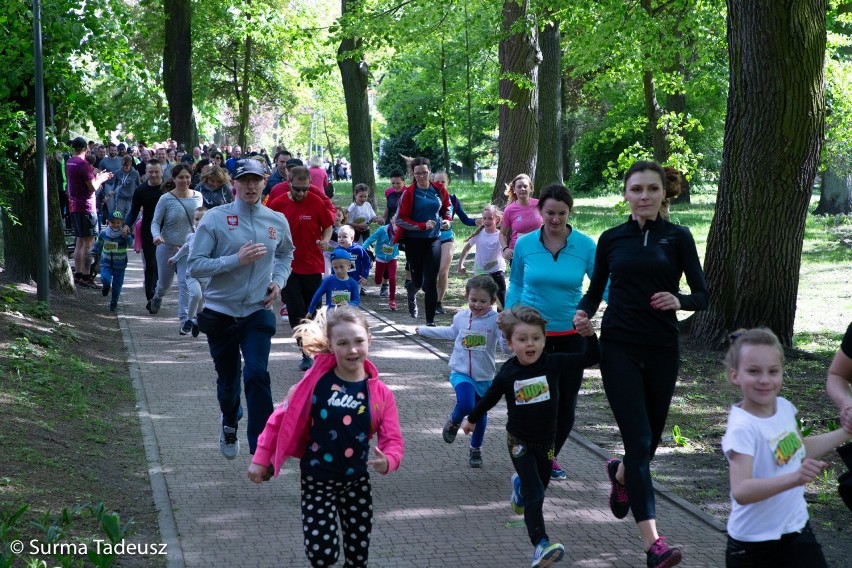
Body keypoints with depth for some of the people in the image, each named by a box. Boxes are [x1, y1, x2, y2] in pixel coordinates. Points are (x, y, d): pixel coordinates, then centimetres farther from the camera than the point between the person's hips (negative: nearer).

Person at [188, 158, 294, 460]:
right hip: (220, 311, -1)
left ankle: (261, 447, -11)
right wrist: (236, 260, -23)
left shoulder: (277, 221, 3)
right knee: (228, 381, 13)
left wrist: (278, 280, 5)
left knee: (257, 374, -18)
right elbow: (195, 266, -13)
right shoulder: (215, 218, -9)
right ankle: (230, 426, 45)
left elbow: (286, 254, 24)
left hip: (258, 311, 1)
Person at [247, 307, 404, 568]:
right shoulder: (316, 381, -14)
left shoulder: (381, 394, -8)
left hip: (357, 480, 2)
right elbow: (284, 416, -5)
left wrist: (387, 461, -31)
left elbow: (393, 440, -9)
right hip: (318, 480, -2)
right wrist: (262, 458, -3)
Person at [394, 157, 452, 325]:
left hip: (433, 240, 2)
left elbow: (447, 207, 20)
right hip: (414, 241, -1)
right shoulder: (409, 193, -8)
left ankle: (430, 321, 0)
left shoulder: (439, 190, 2)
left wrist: (447, 219, -1)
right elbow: (400, 220, -9)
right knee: (418, 280, 8)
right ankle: (412, 291, 47)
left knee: (431, 282, -5)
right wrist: (423, 226, -19)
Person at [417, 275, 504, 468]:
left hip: (484, 377, 0)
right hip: (461, 373, 0)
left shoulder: (495, 320, -13)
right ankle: (453, 422, 9)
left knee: (480, 415, 13)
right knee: (465, 405, -25)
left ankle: (475, 450, 35)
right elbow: (451, 332, 22)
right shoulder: (461, 317, 0)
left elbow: (506, 344, -19)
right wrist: (424, 331, 32)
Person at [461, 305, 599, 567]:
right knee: (534, 496, -14)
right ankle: (540, 547, -18)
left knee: (540, 485, 23)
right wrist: (472, 419, 18)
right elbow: (489, 398, 4)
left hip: (546, 440, 3)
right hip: (520, 441, -3)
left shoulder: (555, 363, -14)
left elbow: (590, 358, -14)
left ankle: (519, 484, 58)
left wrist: (589, 335, -31)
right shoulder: (507, 373, -14)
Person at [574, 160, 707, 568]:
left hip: (662, 350, 1)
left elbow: (701, 295, 0)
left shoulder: (678, 237, 1)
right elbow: (596, 290, 11)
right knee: (639, 439, -12)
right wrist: (583, 313, -10)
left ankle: (620, 474, 50)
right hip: (619, 347, -1)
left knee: (650, 437, 13)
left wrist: (678, 300, -21)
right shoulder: (611, 239, 4)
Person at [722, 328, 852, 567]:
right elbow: (741, 491, -35)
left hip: (797, 529, 6)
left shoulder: (784, 407, -1)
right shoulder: (742, 428, -23)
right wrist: (794, 478, -44)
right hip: (754, 545, -6)